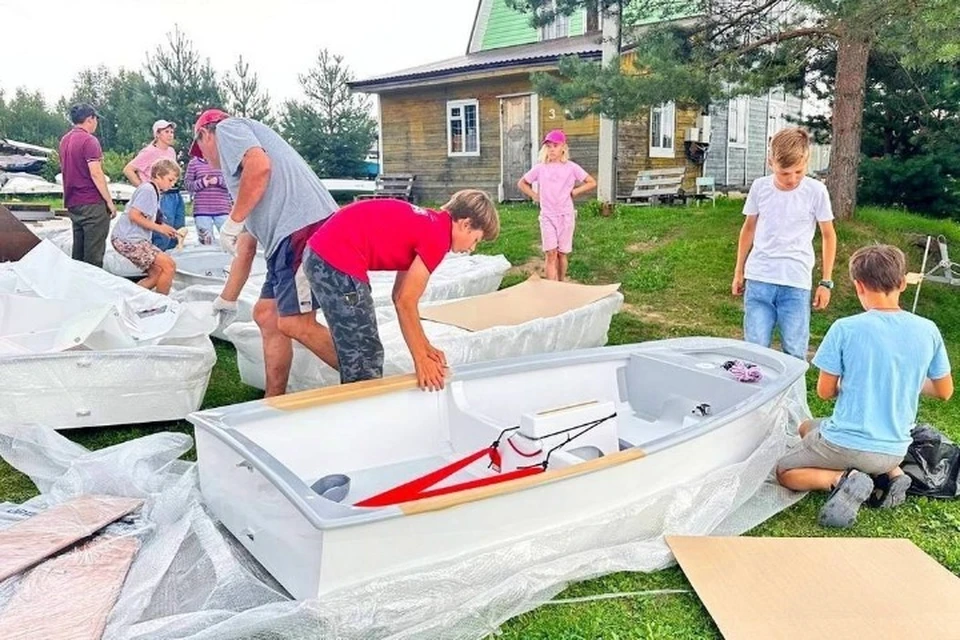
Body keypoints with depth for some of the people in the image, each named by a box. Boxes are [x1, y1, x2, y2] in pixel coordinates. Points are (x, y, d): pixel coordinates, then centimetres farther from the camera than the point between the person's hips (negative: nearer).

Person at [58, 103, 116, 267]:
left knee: (78, 252, 14)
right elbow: (96, 174, -19)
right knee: (93, 255, -3)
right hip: (92, 204, -9)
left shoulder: (65, 140, 13)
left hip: (72, 203, 9)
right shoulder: (89, 140, -13)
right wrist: (110, 202, -14)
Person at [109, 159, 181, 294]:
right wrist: (159, 228, -14)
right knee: (169, 265, -14)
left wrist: (164, 228, 6)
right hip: (128, 239, -10)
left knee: (157, 273, 10)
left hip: (135, 239, 10)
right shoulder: (147, 189, -12)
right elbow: (134, 215, -20)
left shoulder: (154, 191, 17)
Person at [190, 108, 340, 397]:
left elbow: (260, 165, -15)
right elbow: (247, 244, 35)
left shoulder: (228, 128, 11)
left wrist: (232, 221, -7)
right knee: (266, 314, 13)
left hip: (304, 229, -10)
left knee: (295, 324, -11)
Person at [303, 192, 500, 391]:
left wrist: (425, 347, 18)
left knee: (357, 353, 19)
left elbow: (401, 295, 18)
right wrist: (421, 360, -2)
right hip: (338, 262, -10)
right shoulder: (438, 235, -10)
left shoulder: (427, 223, 17)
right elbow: (405, 302, -10)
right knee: (365, 358, -1)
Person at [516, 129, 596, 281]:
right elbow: (522, 183, 13)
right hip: (547, 216, 0)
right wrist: (535, 196, 3)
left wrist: (574, 192, -3)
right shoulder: (540, 168, 1)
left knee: (562, 253, 8)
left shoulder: (571, 167, -1)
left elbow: (592, 183, 3)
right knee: (551, 253, -9)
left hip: (566, 215, 0)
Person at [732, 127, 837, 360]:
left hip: (796, 284, -1)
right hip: (758, 281, 1)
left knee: (795, 354, 3)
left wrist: (826, 282, 3)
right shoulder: (759, 187, 0)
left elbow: (828, 236, 5)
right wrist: (739, 271, 16)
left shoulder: (816, 191, -4)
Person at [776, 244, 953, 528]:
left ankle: (841, 479, -12)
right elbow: (944, 391, 6)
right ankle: (893, 473, 11)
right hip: (894, 450, 5)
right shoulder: (928, 331, -6)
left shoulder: (845, 329, -18)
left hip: (845, 446, -5)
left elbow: (825, 391, -9)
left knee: (785, 472, 18)